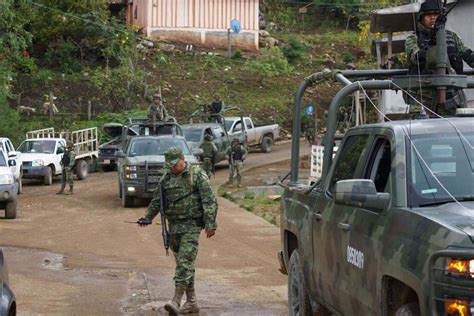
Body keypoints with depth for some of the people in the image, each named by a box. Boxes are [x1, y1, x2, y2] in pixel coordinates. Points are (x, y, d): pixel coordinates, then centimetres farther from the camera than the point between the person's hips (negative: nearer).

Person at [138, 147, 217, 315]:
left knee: (185, 262, -15)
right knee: (183, 263, 10)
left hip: (191, 225, -7)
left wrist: (210, 224, -17)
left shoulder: (197, 175, -7)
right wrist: (148, 217, 7)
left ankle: (176, 300, -21)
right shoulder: (166, 178, 11)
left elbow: (209, 200, -11)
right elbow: (157, 200, 20)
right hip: (173, 225, 7)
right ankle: (191, 302, 17)